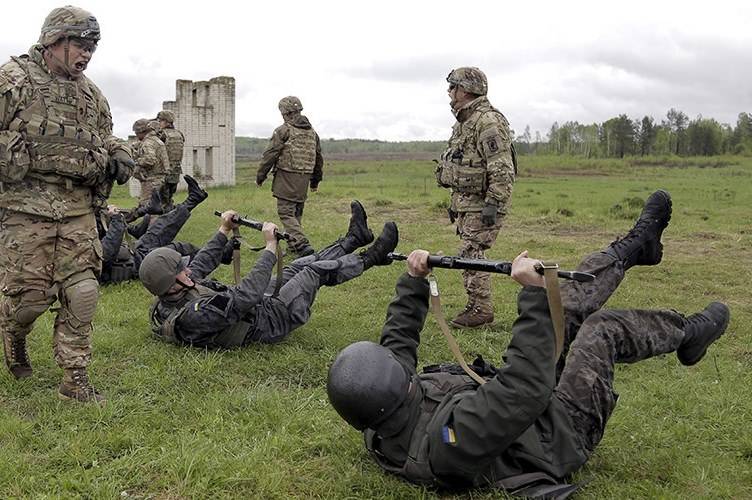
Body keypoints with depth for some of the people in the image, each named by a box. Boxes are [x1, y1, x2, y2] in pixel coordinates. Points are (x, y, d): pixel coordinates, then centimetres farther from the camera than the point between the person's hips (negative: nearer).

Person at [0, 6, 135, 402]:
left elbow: (105, 135, 28)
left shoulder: (89, 92, 16)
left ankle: (75, 379, 9)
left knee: (81, 292, -1)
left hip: (78, 208, 5)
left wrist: (118, 154, 9)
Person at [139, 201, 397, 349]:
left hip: (259, 306, 9)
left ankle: (354, 238, 28)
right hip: (272, 321, -9)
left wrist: (224, 231, 13)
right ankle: (371, 258, 18)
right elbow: (246, 296, -40)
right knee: (316, 271, -3)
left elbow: (200, 265, 8)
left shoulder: (163, 303, -8)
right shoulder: (191, 316, -38)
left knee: (298, 267, 14)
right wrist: (270, 246, -35)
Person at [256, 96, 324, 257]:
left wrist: (260, 176, 2)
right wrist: (315, 180, 29)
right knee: (296, 213, 17)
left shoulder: (283, 130, -7)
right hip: (304, 178, 7)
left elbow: (270, 155, -7)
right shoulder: (312, 131, 14)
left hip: (287, 177, -7)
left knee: (286, 212, -7)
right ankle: (294, 244, 22)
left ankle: (302, 245, -19)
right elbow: (318, 158, 20)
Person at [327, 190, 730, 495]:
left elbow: (398, 341, -2)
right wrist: (534, 293, -49)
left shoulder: (378, 429, -18)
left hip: (528, 414, 8)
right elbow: (528, 389, -50)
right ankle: (685, 334, 29)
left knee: (568, 306, 4)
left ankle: (637, 245, 25)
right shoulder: (446, 438, -46)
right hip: (558, 434, -7)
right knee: (602, 330, -3)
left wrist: (413, 281, -2)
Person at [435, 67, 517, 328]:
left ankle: (480, 310, 0)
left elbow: (502, 169, -23)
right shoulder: (464, 123, 17)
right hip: (465, 201, 10)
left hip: (482, 204, -10)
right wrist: (455, 202, 25)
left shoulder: (488, 122, -18)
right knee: (471, 255, 12)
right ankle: (478, 307, 20)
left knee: (471, 255, -9)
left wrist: (493, 204, -25)